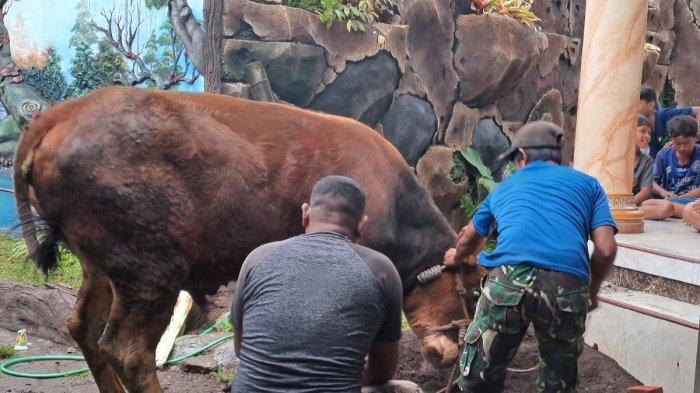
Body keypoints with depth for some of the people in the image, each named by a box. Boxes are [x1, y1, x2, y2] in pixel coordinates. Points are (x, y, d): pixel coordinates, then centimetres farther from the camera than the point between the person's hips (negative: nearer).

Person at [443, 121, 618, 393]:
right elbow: (606, 249, 11)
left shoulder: (506, 185, 31)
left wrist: (457, 258, 68)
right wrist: (591, 291, 29)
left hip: (509, 279, 0)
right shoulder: (587, 184, 25)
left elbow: (468, 239, 46)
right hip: (567, 286, 0)